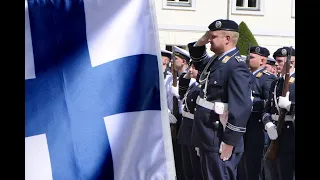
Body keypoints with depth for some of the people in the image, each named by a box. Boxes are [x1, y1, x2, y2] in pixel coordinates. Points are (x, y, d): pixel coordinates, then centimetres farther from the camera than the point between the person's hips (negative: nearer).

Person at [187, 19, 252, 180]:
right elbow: (199, 64, 33)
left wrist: (229, 142, -23)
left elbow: (242, 107, -24)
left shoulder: (236, 66, -18)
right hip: (208, 137, 10)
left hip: (220, 141, -10)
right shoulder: (216, 60, 11)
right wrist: (200, 43, 11)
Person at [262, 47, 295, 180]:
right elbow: (267, 109, 12)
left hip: (289, 137, -7)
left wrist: (289, 105, -24)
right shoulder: (276, 83, 14)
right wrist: (268, 124, -5)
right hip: (274, 135, 7)